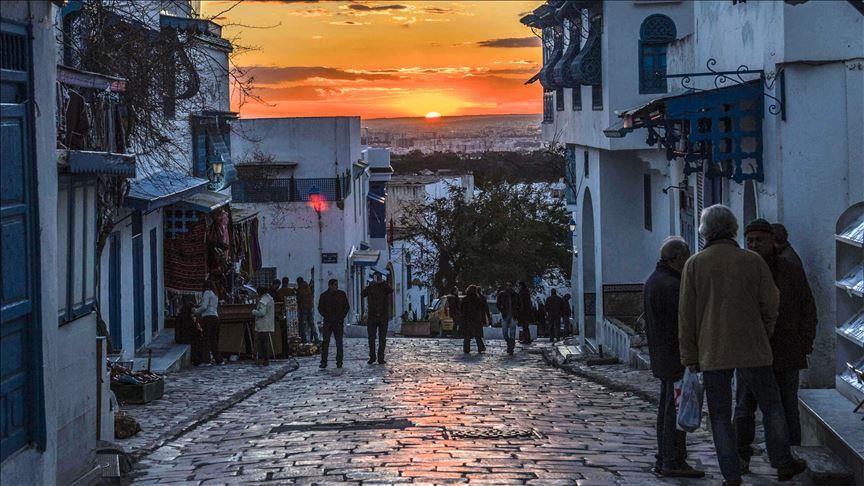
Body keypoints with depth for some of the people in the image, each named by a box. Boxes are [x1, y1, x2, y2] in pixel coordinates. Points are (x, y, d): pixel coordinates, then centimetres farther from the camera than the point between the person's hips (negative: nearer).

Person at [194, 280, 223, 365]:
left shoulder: (207, 293, -2)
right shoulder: (215, 295, 24)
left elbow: (204, 306, -11)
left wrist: (196, 312, 5)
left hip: (208, 317, -8)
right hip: (215, 317, 8)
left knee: (206, 339, -8)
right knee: (213, 340, 11)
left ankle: (206, 360, -13)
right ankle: (219, 359, 9)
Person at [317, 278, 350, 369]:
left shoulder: (342, 294, 5)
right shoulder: (323, 296, 3)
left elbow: (347, 307, 9)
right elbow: (320, 308, 6)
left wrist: (341, 317, -4)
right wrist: (326, 317, -8)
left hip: (339, 322, 1)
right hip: (328, 322, -1)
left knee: (339, 342, 0)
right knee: (325, 342, -8)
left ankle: (339, 362, 5)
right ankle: (323, 362, -5)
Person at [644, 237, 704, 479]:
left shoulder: (653, 280, 14)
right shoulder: (671, 285, -19)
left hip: (661, 357, 11)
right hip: (676, 357, -11)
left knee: (667, 407, 15)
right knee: (676, 408, -7)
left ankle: (663, 459, 19)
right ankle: (673, 462, -6)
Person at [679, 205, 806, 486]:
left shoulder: (694, 264, -2)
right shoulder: (753, 261, -1)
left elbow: (686, 313, -2)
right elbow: (770, 304, 1)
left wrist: (689, 355, 4)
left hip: (712, 352, 0)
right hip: (751, 348, 0)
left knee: (720, 415, 5)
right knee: (771, 405, 14)